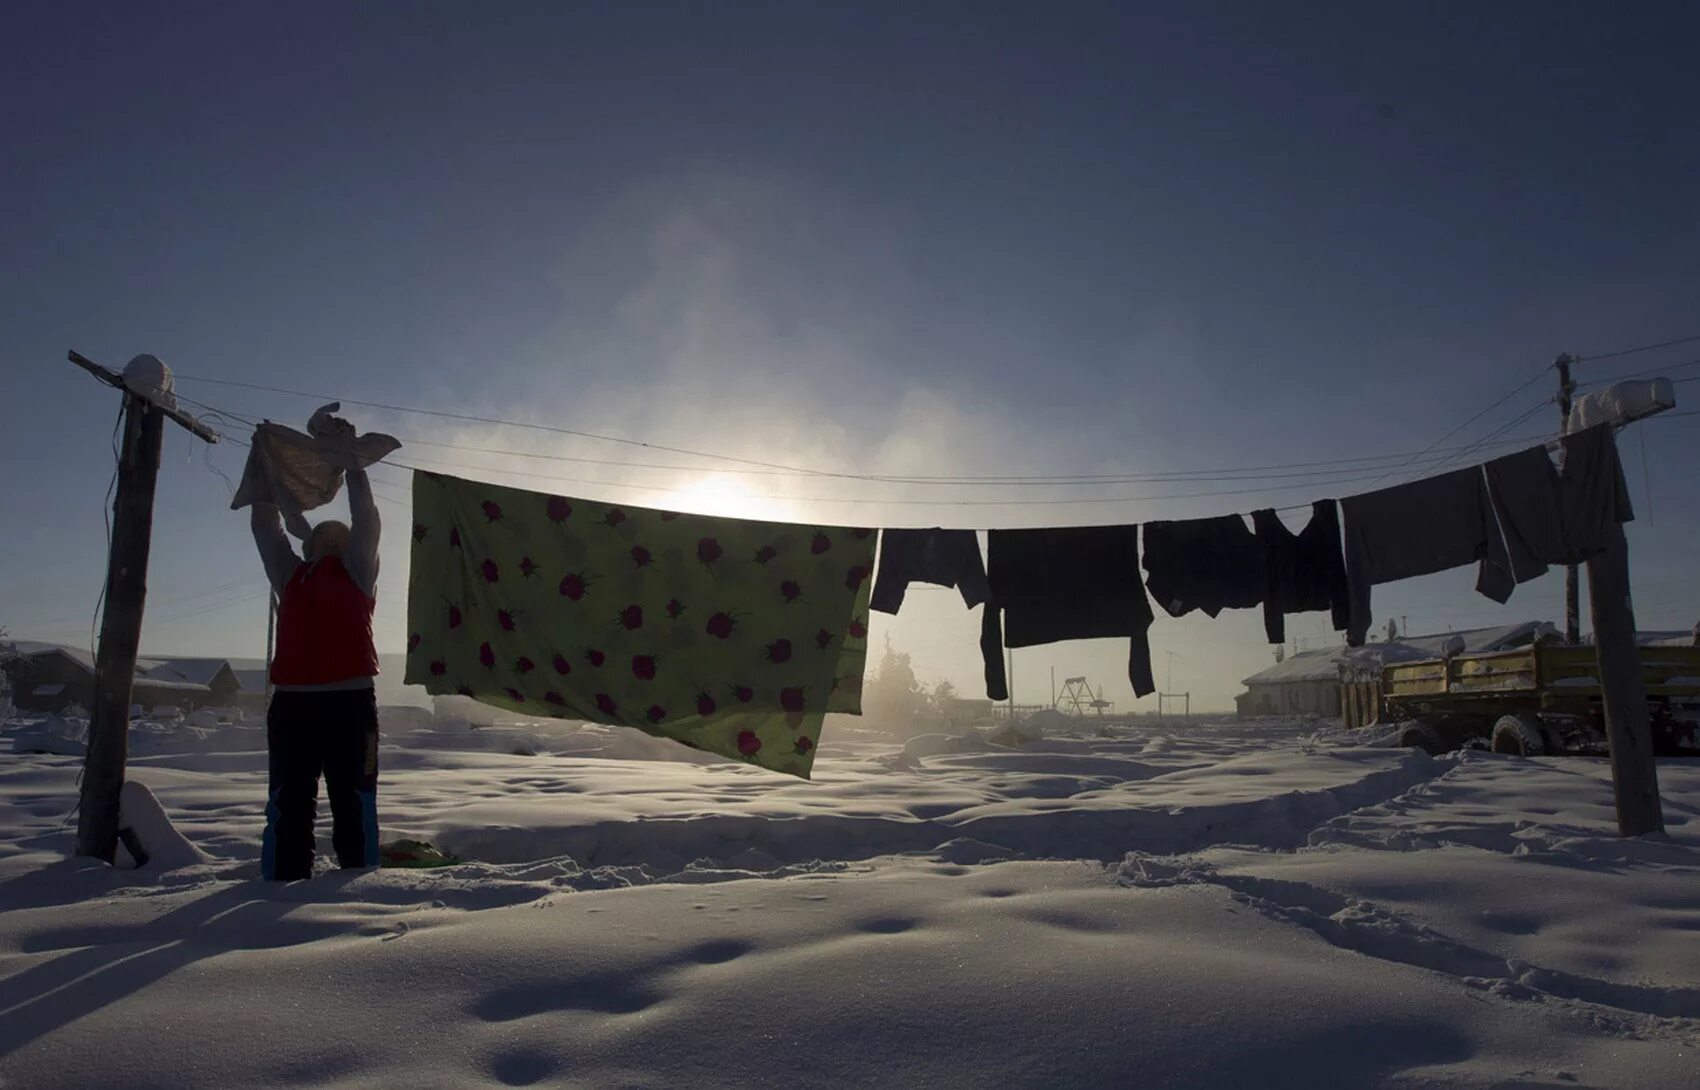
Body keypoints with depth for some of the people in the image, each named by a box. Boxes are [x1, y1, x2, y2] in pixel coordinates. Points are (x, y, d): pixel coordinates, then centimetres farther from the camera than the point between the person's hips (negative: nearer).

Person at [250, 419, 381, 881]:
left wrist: (347, 455, 4)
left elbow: (365, 515, 0)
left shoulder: (356, 569, 9)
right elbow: (265, 523, 21)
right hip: (291, 702, 4)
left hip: (350, 701, -4)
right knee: (288, 806, 6)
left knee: (353, 803, 1)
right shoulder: (289, 573, 20)